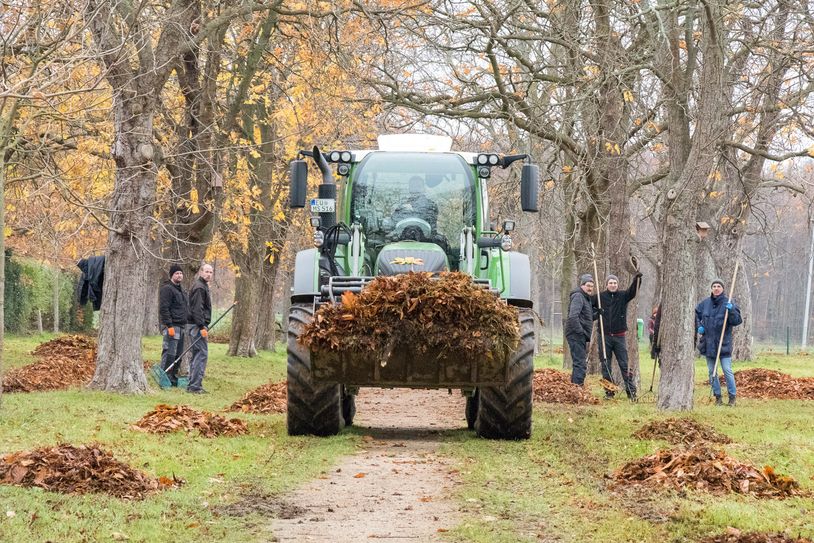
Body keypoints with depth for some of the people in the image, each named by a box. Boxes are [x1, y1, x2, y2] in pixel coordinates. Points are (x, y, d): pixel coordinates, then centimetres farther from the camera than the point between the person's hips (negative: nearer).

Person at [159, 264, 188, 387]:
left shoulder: (181, 290, 21)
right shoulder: (167, 289, -9)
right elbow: (163, 309, -16)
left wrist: (186, 324, 22)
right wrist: (169, 326, -21)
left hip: (181, 326, 9)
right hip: (172, 326, -9)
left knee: (178, 354, 10)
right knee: (169, 353, -11)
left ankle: (173, 378, 15)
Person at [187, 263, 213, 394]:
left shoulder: (203, 286, 20)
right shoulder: (199, 287, -14)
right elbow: (197, 309, -21)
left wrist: (204, 326, 21)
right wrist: (202, 327, -24)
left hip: (196, 326, 11)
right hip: (197, 325, -11)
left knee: (197, 354, 14)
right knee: (202, 354, -11)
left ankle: (192, 385, 19)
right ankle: (195, 385, -13)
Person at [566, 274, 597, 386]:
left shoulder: (586, 298, 20)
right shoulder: (578, 296, -12)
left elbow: (589, 318, 24)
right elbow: (573, 316, -24)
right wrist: (580, 331, -22)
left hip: (581, 336, 11)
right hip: (576, 335, -11)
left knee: (581, 363, 16)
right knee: (580, 364, -14)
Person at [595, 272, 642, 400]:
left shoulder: (623, 296, 3)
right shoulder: (600, 297, 3)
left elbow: (633, 291, -14)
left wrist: (637, 280, -31)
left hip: (619, 336, 0)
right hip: (604, 336, 0)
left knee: (624, 365, -1)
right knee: (606, 366, 4)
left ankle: (631, 391, 0)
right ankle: (609, 392, 12)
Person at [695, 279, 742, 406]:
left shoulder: (728, 303, -6)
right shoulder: (705, 303, 5)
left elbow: (737, 321, -12)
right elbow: (696, 314, 22)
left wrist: (731, 310, -28)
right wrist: (698, 326, 7)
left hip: (723, 343, -4)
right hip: (708, 343, 4)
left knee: (727, 371, -6)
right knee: (712, 372, 9)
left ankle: (732, 396, 4)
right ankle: (717, 396, 17)